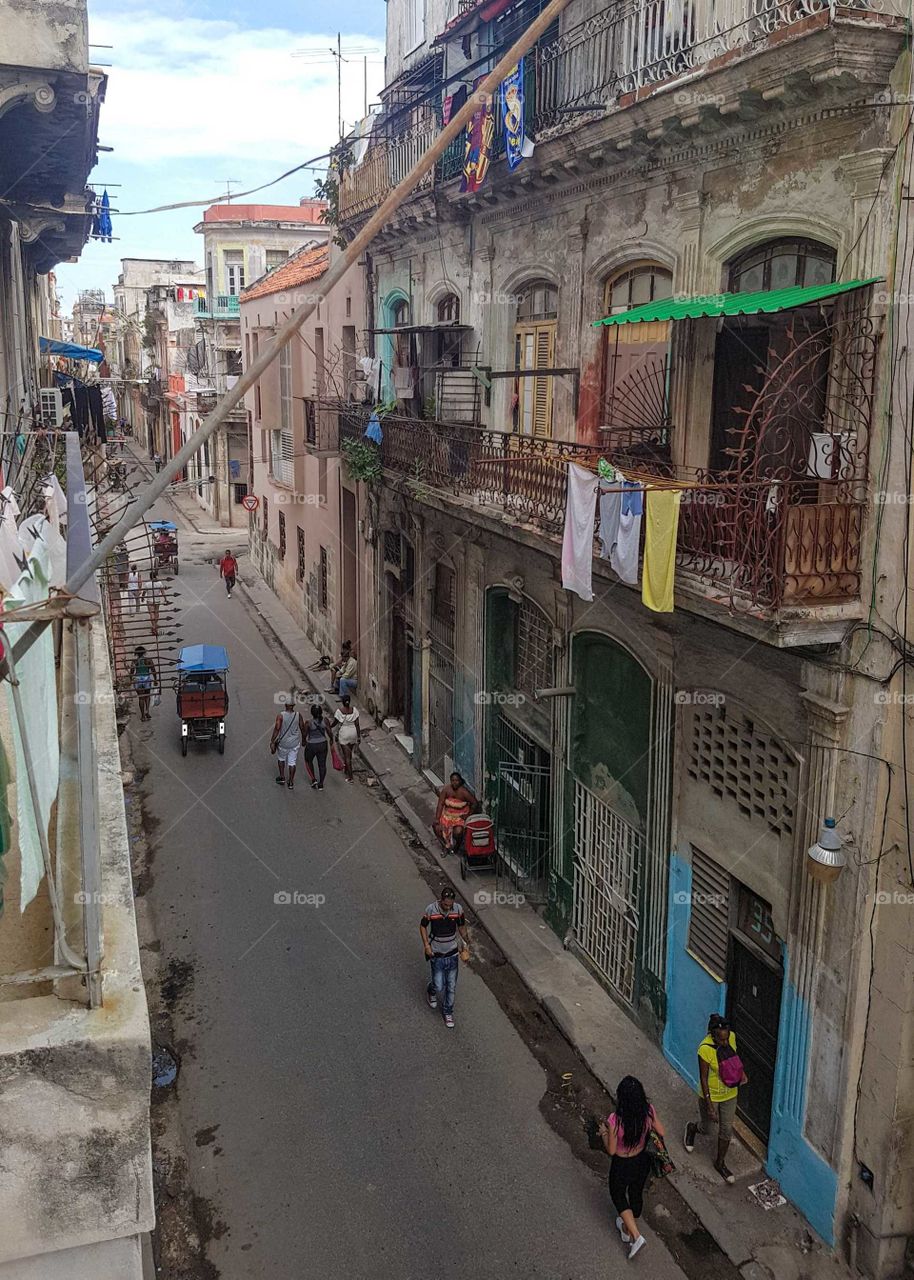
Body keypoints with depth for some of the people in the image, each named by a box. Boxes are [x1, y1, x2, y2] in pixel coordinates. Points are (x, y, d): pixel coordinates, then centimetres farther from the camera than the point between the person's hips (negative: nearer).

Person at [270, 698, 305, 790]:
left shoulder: (281, 715, -15)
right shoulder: (298, 715, -8)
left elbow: (277, 729, -18)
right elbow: (302, 728, 0)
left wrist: (272, 742, -11)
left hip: (283, 742, -1)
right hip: (295, 743, 1)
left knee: (281, 758, 24)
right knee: (292, 762, 10)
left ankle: (282, 778, 27)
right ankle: (290, 782, 14)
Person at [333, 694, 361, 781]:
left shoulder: (339, 711, -16)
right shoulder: (354, 710, -10)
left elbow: (335, 722, -3)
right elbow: (357, 724, -8)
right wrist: (359, 736, 0)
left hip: (343, 734, -3)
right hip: (353, 733, 3)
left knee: (346, 755, 1)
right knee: (349, 752, 25)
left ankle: (349, 776, 1)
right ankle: (346, 767, 48)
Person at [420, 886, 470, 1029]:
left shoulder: (458, 909, -13)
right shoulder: (431, 909, -20)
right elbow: (423, 926, -4)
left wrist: (466, 944, 1)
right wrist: (426, 945, -12)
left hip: (452, 953, 2)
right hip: (436, 954, -2)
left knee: (451, 986, 8)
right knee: (439, 986, 1)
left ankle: (448, 1012, 29)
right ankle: (432, 990, 38)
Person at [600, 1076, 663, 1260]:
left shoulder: (615, 1120, -36)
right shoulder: (649, 1111, -24)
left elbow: (611, 1150, -22)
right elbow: (661, 1132, -7)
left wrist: (604, 1133, -5)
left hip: (622, 1165, -4)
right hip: (642, 1160, 4)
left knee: (617, 1195, 26)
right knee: (636, 1194, 29)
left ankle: (636, 1236, 20)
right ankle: (628, 1229, 52)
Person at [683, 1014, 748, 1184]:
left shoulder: (731, 1037, -16)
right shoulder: (705, 1049, -32)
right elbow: (703, 1078, -23)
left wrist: (741, 1072, -7)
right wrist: (709, 1106, -21)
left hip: (730, 1094, 4)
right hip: (710, 1096, -4)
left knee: (726, 1130, 16)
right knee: (706, 1127, 18)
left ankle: (720, 1163, 38)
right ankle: (691, 1128, 53)